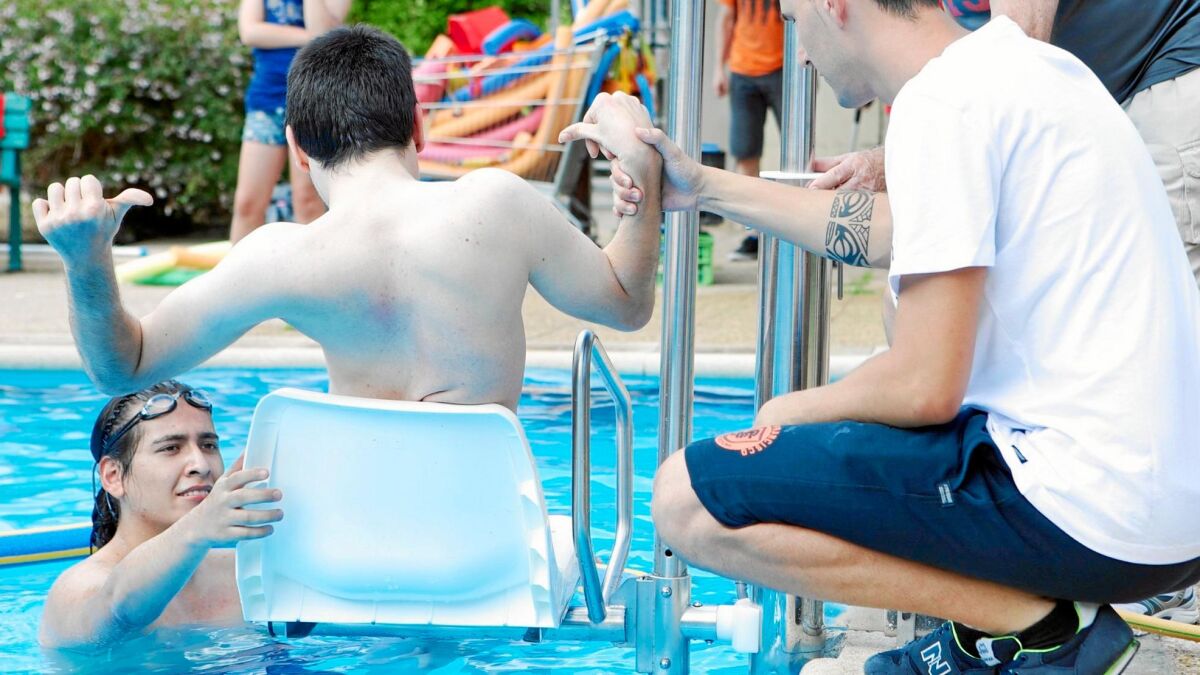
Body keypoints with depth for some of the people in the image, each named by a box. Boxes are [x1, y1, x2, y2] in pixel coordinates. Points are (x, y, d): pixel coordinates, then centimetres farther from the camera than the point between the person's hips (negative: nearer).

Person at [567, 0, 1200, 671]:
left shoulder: (943, 101, -15)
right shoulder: (1025, 60, 14)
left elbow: (926, 387, -18)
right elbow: (895, 231, 28)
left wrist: (794, 410, 2)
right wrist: (707, 187, 34)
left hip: (1095, 516, -10)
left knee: (686, 499, -9)